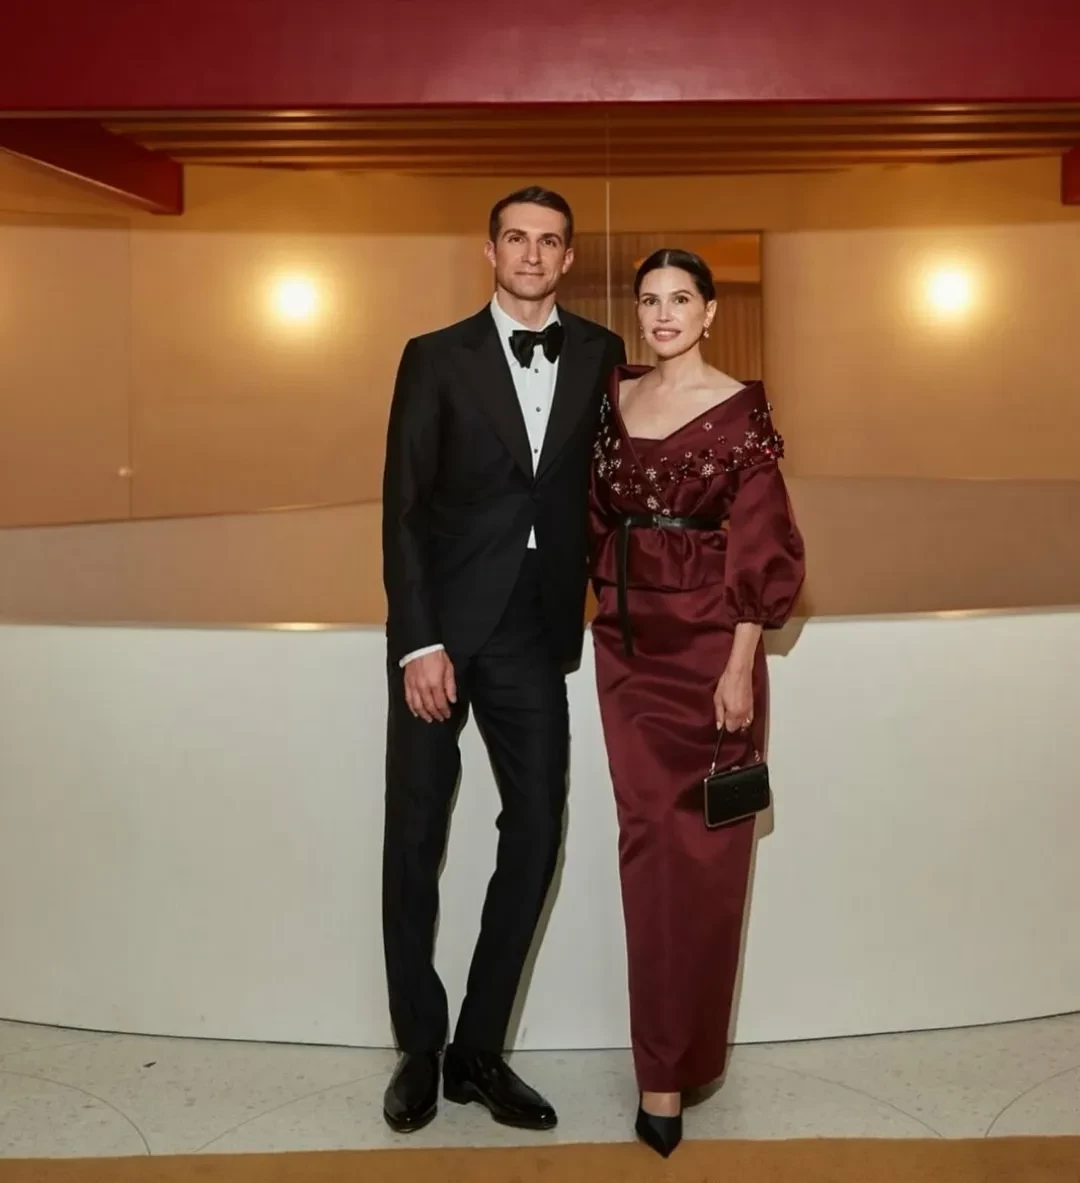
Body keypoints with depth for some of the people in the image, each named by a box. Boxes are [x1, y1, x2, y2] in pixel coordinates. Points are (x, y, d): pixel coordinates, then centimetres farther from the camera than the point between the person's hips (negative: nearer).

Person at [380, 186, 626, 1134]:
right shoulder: (436, 358, 0)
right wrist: (419, 643, -13)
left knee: (536, 835, 3)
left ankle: (479, 1050, 18)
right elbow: (404, 508, -5)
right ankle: (420, 1050, 20)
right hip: (442, 627, -2)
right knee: (416, 837, 4)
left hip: (536, 631, 3)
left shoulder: (600, 355, 7)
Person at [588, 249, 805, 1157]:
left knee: (702, 850, 4)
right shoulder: (614, 398, 8)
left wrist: (740, 664, -14)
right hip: (626, 643, 4)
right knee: (649, 843, 7)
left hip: (708, 644, -4)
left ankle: (673, 1060, 18)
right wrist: (602, 598, 7)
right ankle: (665, 1064, 21)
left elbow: (761, 546, -9)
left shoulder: (740, 408, -6)